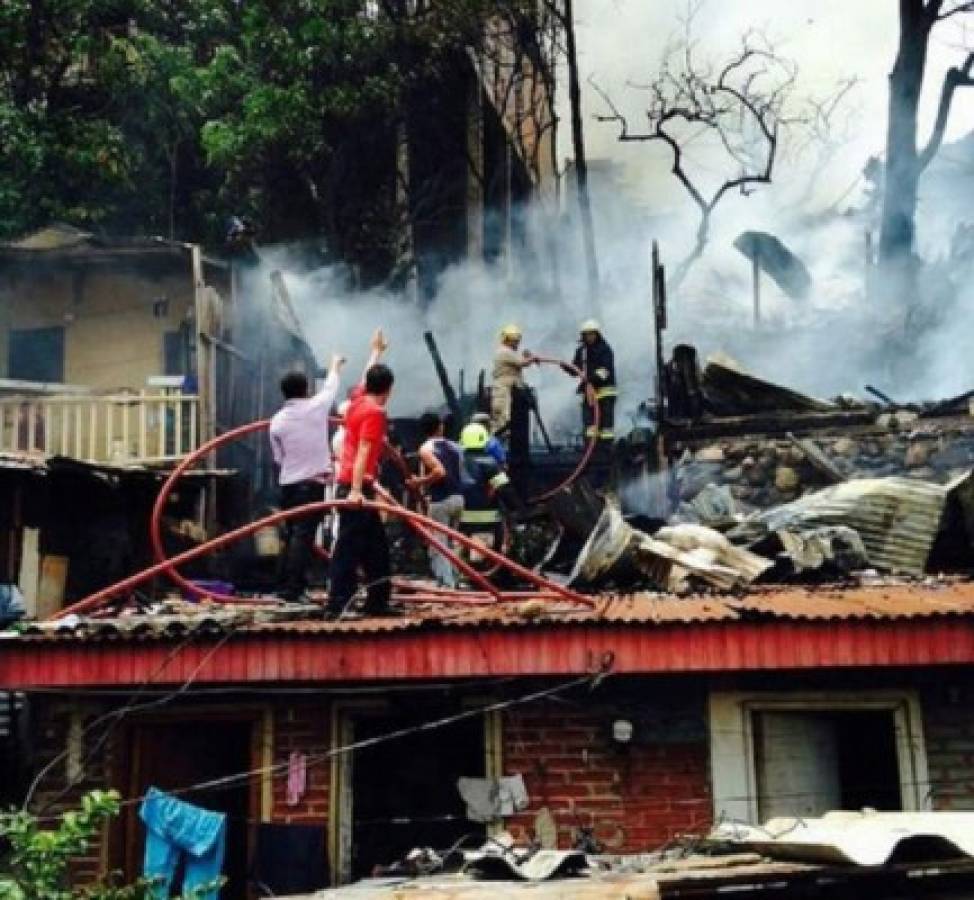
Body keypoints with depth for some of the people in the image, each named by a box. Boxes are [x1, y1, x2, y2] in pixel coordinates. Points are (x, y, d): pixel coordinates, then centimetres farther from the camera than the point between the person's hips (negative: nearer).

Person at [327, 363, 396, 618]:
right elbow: (363, 452, -21)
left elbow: (368, 377, 33)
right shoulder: (375, 413, -12)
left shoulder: (358, 403, 12)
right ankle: (336, 606, -9)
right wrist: (356, 490, -28)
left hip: (351, 486, 9)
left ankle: (377, 603, 19)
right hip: (357, 489, -9)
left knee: (377, 547, 14)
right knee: (348, 549, -9)